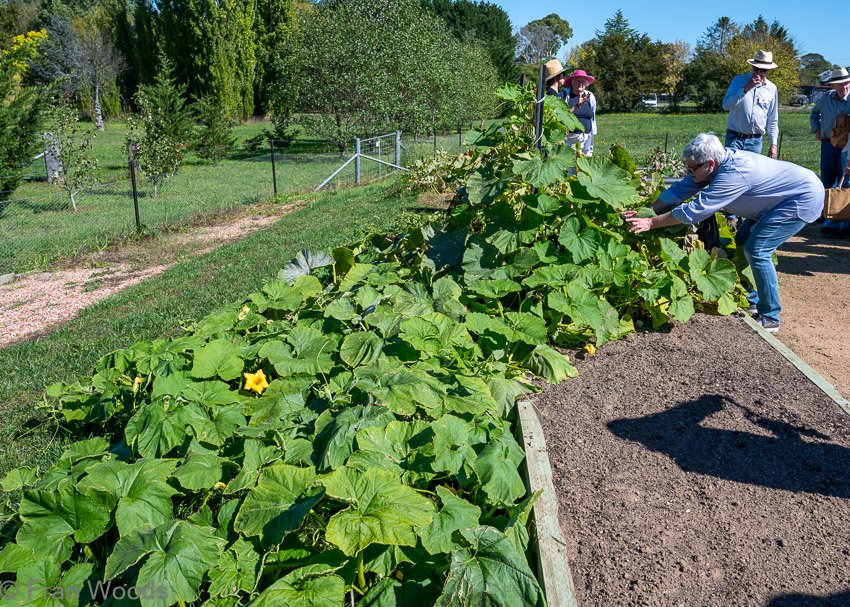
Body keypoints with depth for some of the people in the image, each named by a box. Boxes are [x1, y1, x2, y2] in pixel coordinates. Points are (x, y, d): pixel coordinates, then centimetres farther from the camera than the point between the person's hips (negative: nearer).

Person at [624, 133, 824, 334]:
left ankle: (770, 318, -5)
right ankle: (750, 301, 24)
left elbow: (695, 210, -36)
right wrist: (644, 212, -13)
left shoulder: (734, 174, -35)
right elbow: (679, 191, -5)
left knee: (756, 251, -16)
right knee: (741, 244, 10)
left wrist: (651, 223, -33)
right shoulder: (718, 163, -8)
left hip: (805, 198, -10)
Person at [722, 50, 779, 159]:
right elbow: (726, 105, -9)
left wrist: (773, 144, 7)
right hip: (735, 138, -2)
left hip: (755, 141, 2)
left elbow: (773, 120, 12)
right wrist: (746, 89, -17)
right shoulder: (738, 81, 3)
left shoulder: (771, 88, 9)